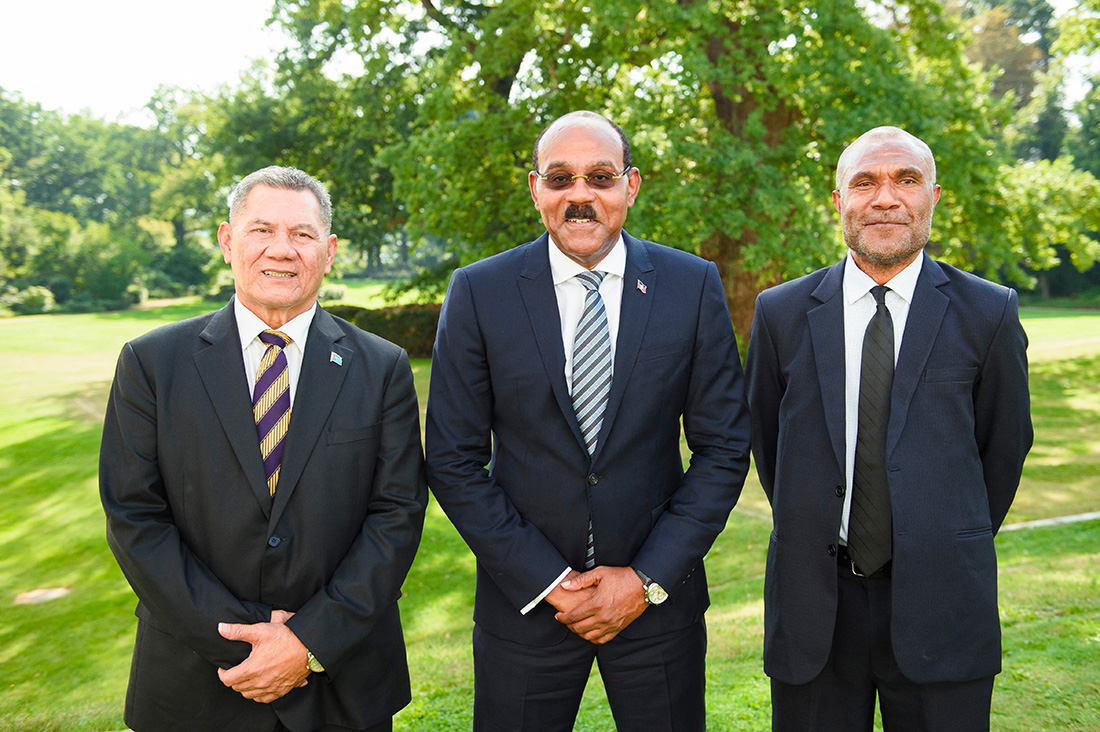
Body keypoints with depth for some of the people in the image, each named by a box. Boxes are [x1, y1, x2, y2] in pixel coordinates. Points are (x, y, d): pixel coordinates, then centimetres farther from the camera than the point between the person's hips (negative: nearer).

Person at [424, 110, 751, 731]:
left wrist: (649, 579, -8)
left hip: (657, 598, 1)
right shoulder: (478, 293, -6)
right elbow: (454, 461, -5)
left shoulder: (694, 286, -4)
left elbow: (724, 447, -2)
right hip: (525, 600, 0)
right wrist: (545, 581, -10)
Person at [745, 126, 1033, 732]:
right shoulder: (782, 313, 1)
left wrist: (957, 544, 12)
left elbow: (1005, 444, 7)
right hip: (813, 602, 1)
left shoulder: (988, 313, -2)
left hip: (938, 599, -1)